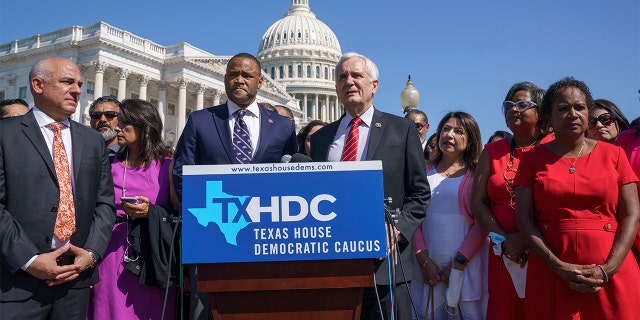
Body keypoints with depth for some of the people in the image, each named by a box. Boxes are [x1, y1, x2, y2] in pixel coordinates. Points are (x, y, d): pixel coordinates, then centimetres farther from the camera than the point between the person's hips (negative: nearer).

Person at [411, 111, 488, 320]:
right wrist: (424, 260, -6)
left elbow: (481, 223, -6)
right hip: (428, 266, 2)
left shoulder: (476, 175, 0)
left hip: (467, 266, -2)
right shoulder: (425, 173, 8)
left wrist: (458, 263, -11)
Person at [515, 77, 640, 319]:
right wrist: (559, 267, -12)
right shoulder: (533, 158, 3)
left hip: (612, 274, 1)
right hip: (551, 273, 0)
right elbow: (524, 217, -3)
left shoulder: (613, 154, 5)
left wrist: (608, 269, -12)